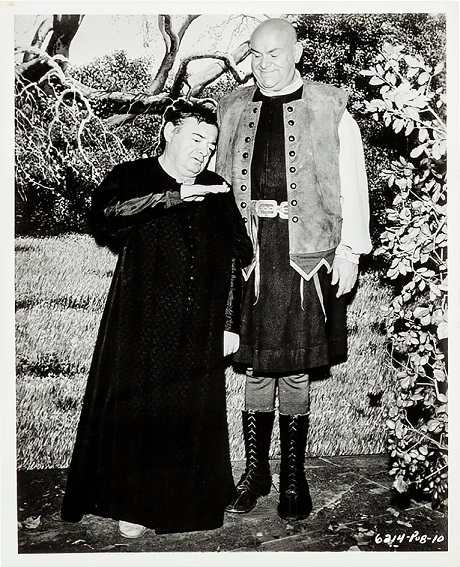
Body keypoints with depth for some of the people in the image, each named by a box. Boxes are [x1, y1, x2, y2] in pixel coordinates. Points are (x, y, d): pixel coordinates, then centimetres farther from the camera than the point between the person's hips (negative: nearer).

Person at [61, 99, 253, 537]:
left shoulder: (217, 192, 12)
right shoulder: (132, 177, 3)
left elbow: (236, 260, 11)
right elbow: (105, 213, -21)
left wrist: (230, 323, 6)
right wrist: (173, 196, -29)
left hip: (200, 331, 3)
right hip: (141, 325, -2)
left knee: (193, 412, 6)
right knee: (135, 408, 1)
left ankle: (187, 500, 25)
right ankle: (133, 504, 18)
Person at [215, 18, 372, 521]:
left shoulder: (330, 110, 3)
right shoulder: (232, 110, 12)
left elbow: (353, 184, 3)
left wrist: (350, 250, -4)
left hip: (304, 253, -2)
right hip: (249, 249, 2)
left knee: (295, 369, 5)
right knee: (256, 366, 8)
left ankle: (293, 477, 22)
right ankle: (255, 470, 24)